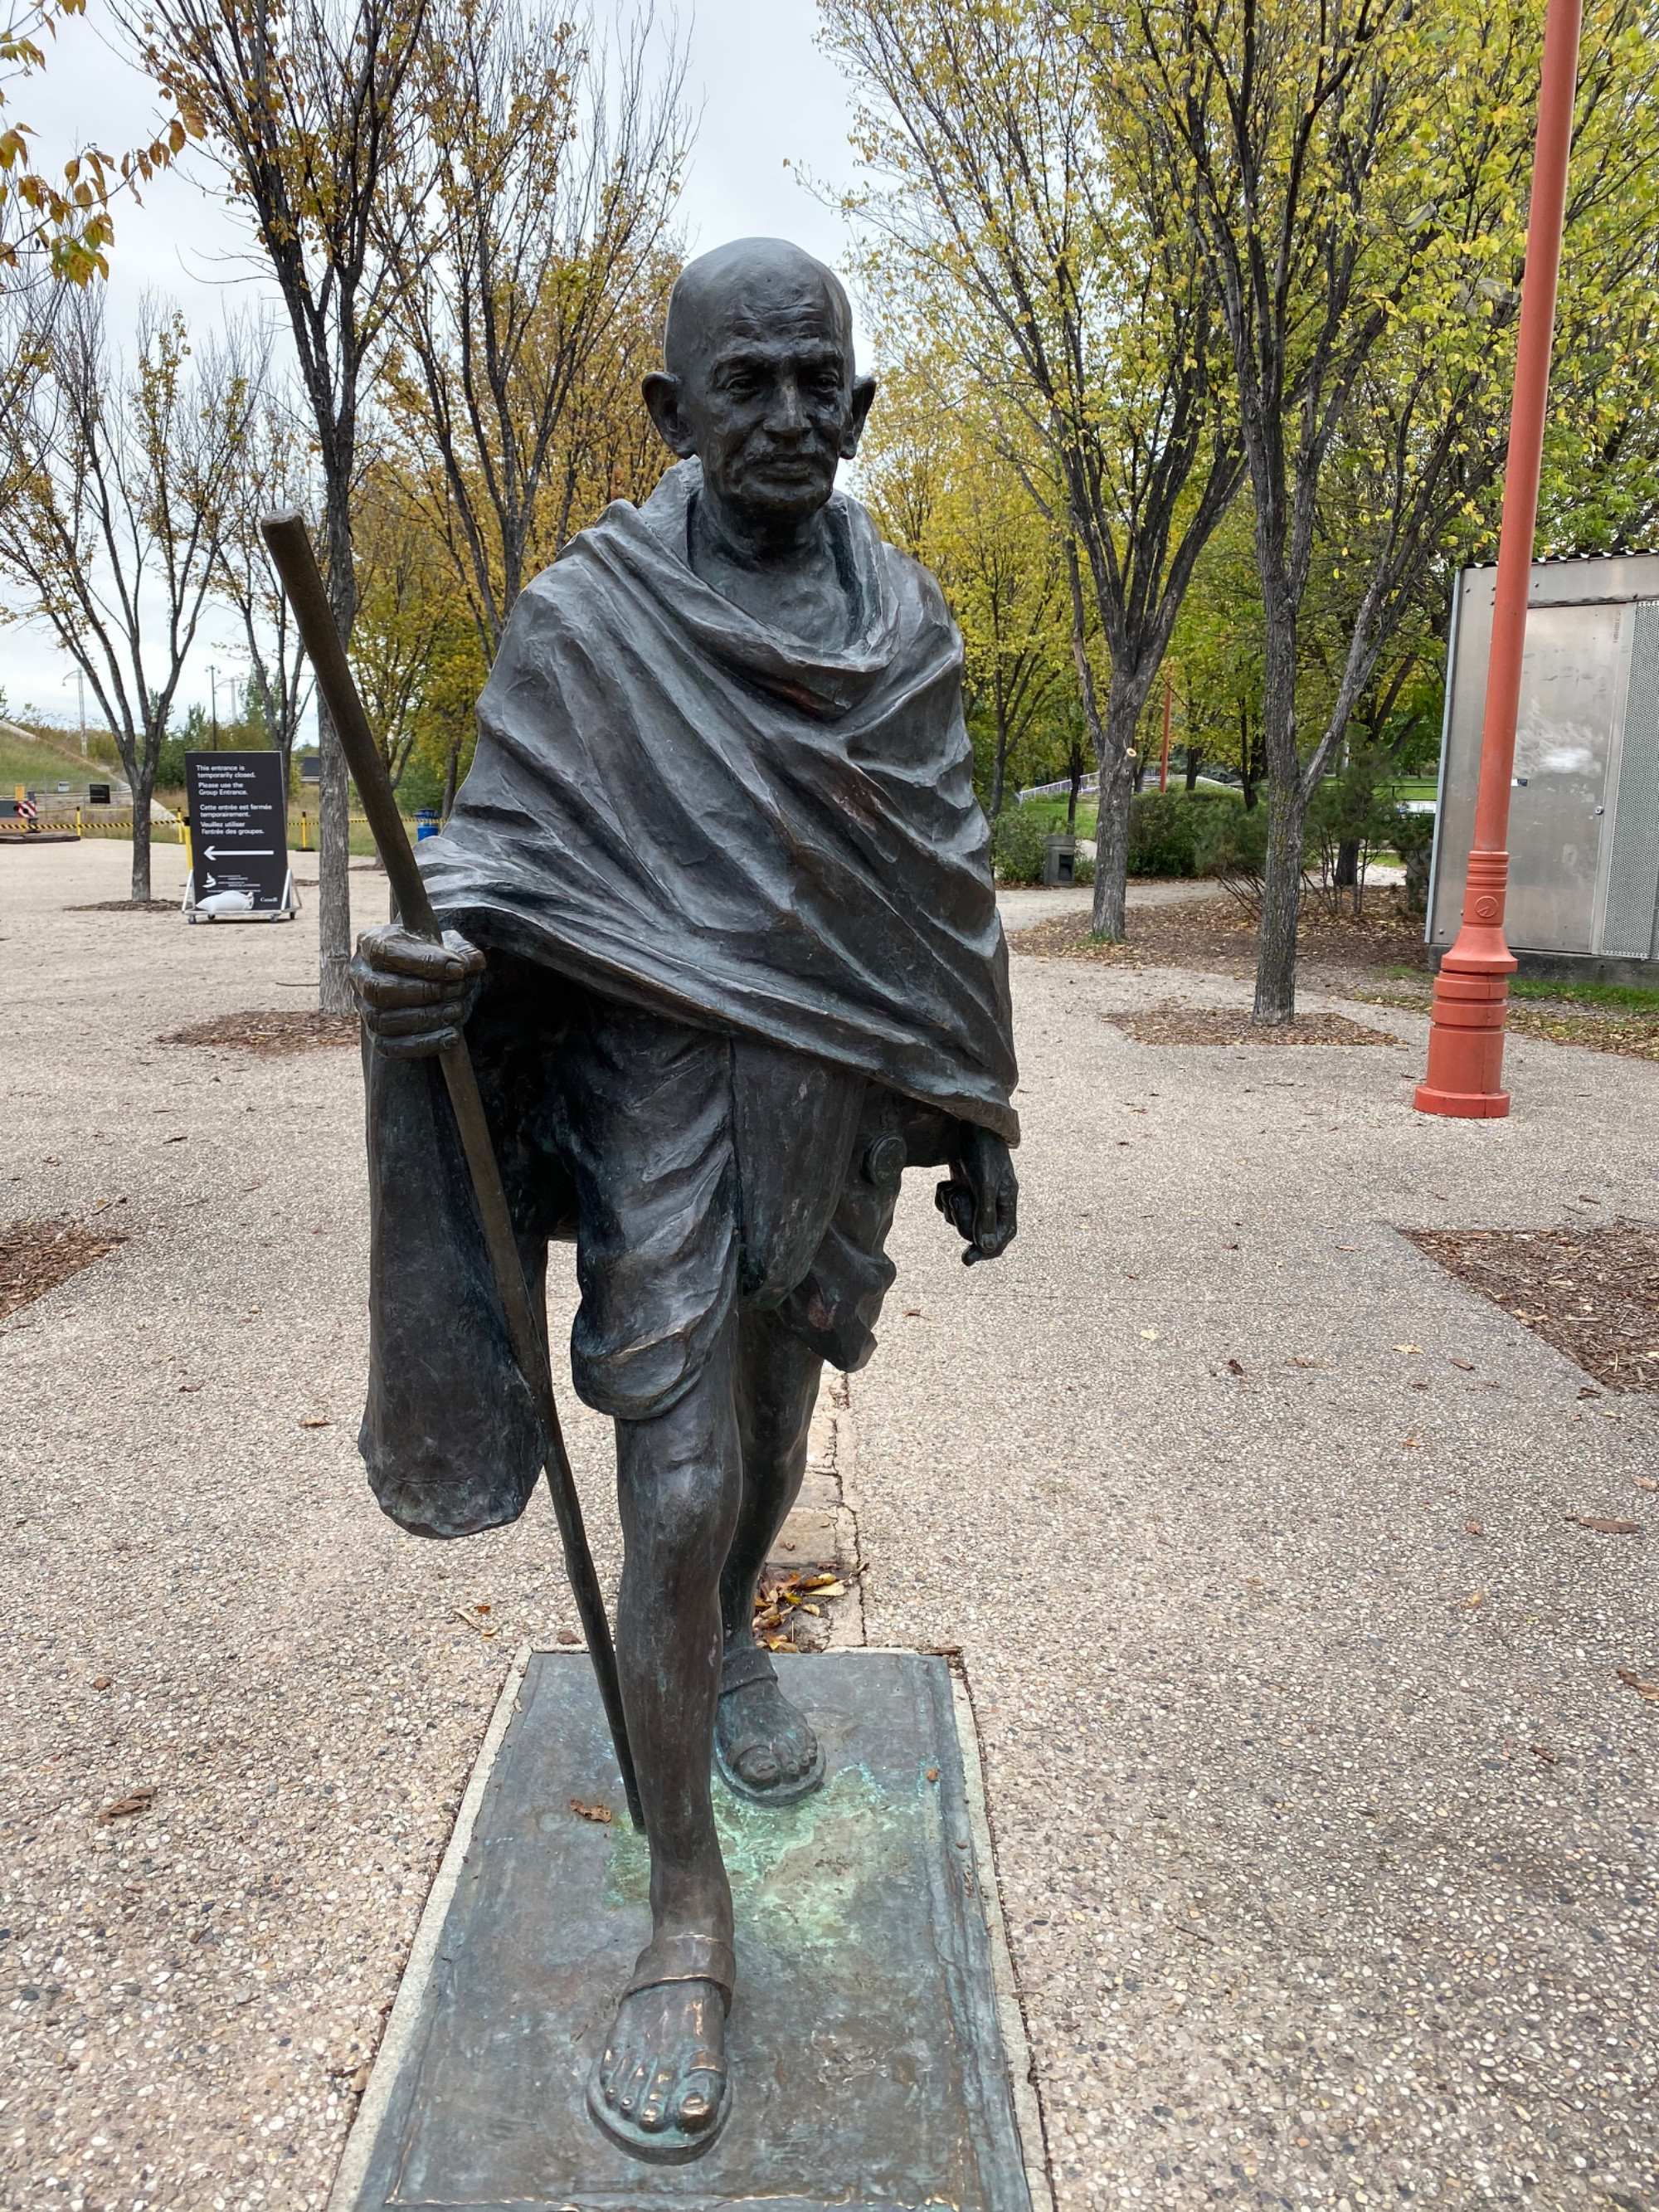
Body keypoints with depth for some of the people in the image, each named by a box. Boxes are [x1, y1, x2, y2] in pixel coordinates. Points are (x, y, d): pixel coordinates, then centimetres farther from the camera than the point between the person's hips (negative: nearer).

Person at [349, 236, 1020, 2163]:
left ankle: (735, 1641, 51)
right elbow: (507, 849, -5)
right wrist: (435, 964, -29)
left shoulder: (906, 624, 7)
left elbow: (951, 892, 9)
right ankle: (685, 1907, 10)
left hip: (846, 1092, 4)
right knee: (676, 1487, -7)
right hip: (661, 1078, -4)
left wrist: (979, 1120, 9)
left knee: (774, 1407, 20)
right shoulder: (585, 616, -4)